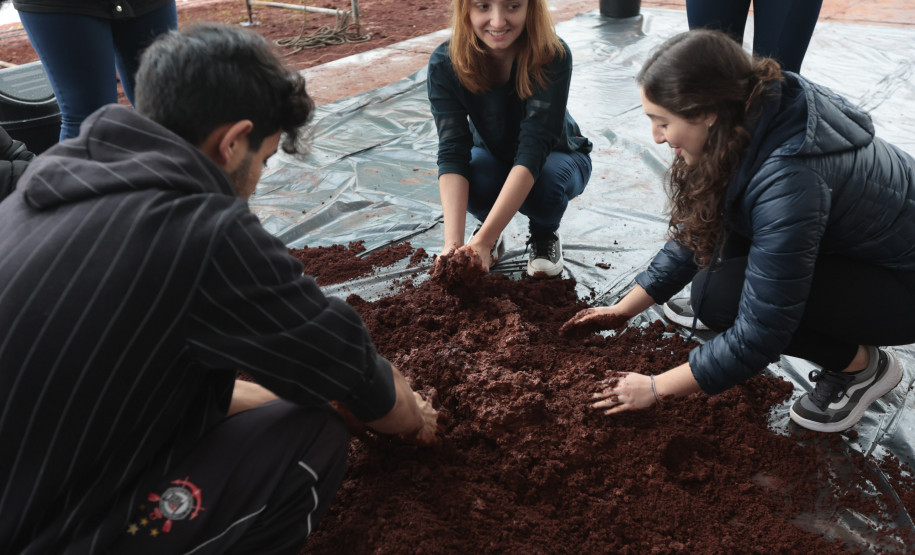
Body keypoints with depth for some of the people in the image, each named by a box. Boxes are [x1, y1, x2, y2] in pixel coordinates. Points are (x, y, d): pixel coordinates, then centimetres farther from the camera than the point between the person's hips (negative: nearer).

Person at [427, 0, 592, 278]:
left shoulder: (554, 57, -33)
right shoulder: (444, 65, -27)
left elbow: (533, 149, -41)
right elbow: (452, 153, -34)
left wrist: (482, 240, -50)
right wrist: (453, 243, -49)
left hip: (555, 155, -1)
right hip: (492, 156, 1)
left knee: (545, 184, -36)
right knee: (473, 182, -34)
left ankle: (544, 233, 0)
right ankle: (488, 226, 2)